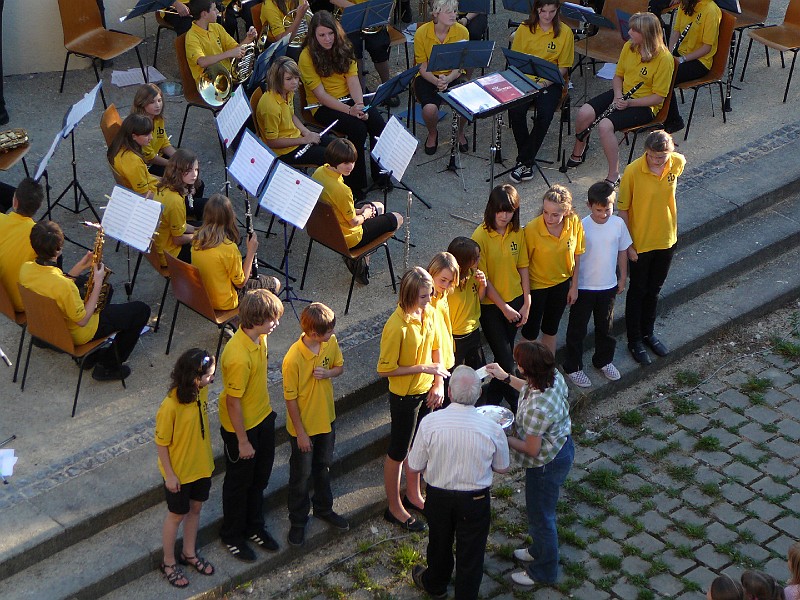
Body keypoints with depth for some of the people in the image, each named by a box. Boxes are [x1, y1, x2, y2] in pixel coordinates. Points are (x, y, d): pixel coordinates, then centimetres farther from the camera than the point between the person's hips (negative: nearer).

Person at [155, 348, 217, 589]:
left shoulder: (202, 391, -11)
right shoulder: (170, 406, -32)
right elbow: (161, 443, -20)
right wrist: (170, 475, -14)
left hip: (201, 465, 6)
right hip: (179, 472, -6)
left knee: (195, 508, 23)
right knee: (177, 515, 13)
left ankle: (189, 553, 46)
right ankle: (169, 563, 35)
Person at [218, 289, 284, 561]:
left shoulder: (259, 337, -9)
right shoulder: (239, 357, -36)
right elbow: (233, 402, -26)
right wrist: (242, 441, -18)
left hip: (262, 417, 8)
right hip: (240, 426, -8)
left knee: (260, 476, 24)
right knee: (239, 482, 13)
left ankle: (254, 526, 45)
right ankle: (232, 535, 35)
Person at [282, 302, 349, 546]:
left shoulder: (331, 342, -14)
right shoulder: (293, 359, -31)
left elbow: (339, 366, 5)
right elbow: (290, 398, -22)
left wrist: (327, 373, -20)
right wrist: (301, 433, -15)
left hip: (326, 418, 6)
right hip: (304, 425, -6)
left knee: (324, 467, 26)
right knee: (302, 475, 14)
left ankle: (324, 508, 48)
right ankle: (298, 521, 34)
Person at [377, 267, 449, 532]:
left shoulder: (429, 312, -6)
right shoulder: (396, 326, -29)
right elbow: (385, 369, -23)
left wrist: (439, 383, -2)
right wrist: (423, 368, -24)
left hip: (426, 391, 7)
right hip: (404, 396, -7)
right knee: (398, 453, 11)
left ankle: (413, 496, 44)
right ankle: (395, 508, 27)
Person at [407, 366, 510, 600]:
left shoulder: (429, 422, -23)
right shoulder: (492, 429, -22)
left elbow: (414, 467, -12)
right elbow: (502, 468, -4)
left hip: (438, 497, 2)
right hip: (475, 500, -2)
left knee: (439, 544, 28)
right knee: (471, 552, 18)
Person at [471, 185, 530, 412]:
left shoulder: (517, 233, -3)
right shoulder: (481, 236, -18)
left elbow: (523, 268, 4)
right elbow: (482, 279, -16)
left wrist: (526, 303, 0)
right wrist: (504, 307, -13)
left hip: (515, 300, 5)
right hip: (490, 305, -5)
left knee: (506, 353, 15)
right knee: (505, 358, -3)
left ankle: (494, 394, 35)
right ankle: (515, 402, 17)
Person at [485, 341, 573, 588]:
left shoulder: (536, 409, -41)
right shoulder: (554, 376, -15)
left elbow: (532, 449, -27)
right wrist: (505, 378, 9)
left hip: (547, 464, -9)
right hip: (562, 446, 9)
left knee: (541, 515, 15)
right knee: (541, 509, 31)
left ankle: (543, 571, 37)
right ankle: (539, 550, 55)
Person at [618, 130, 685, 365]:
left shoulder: (678, 163, -13)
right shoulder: (633, 171, -25)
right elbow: (622, 210, -15)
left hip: (666, 239, 4)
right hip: (640, 242, -4)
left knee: (654, 289, 21)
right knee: (638, 290, 13)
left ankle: (648, 332, 41)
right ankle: (634, 340, 29)